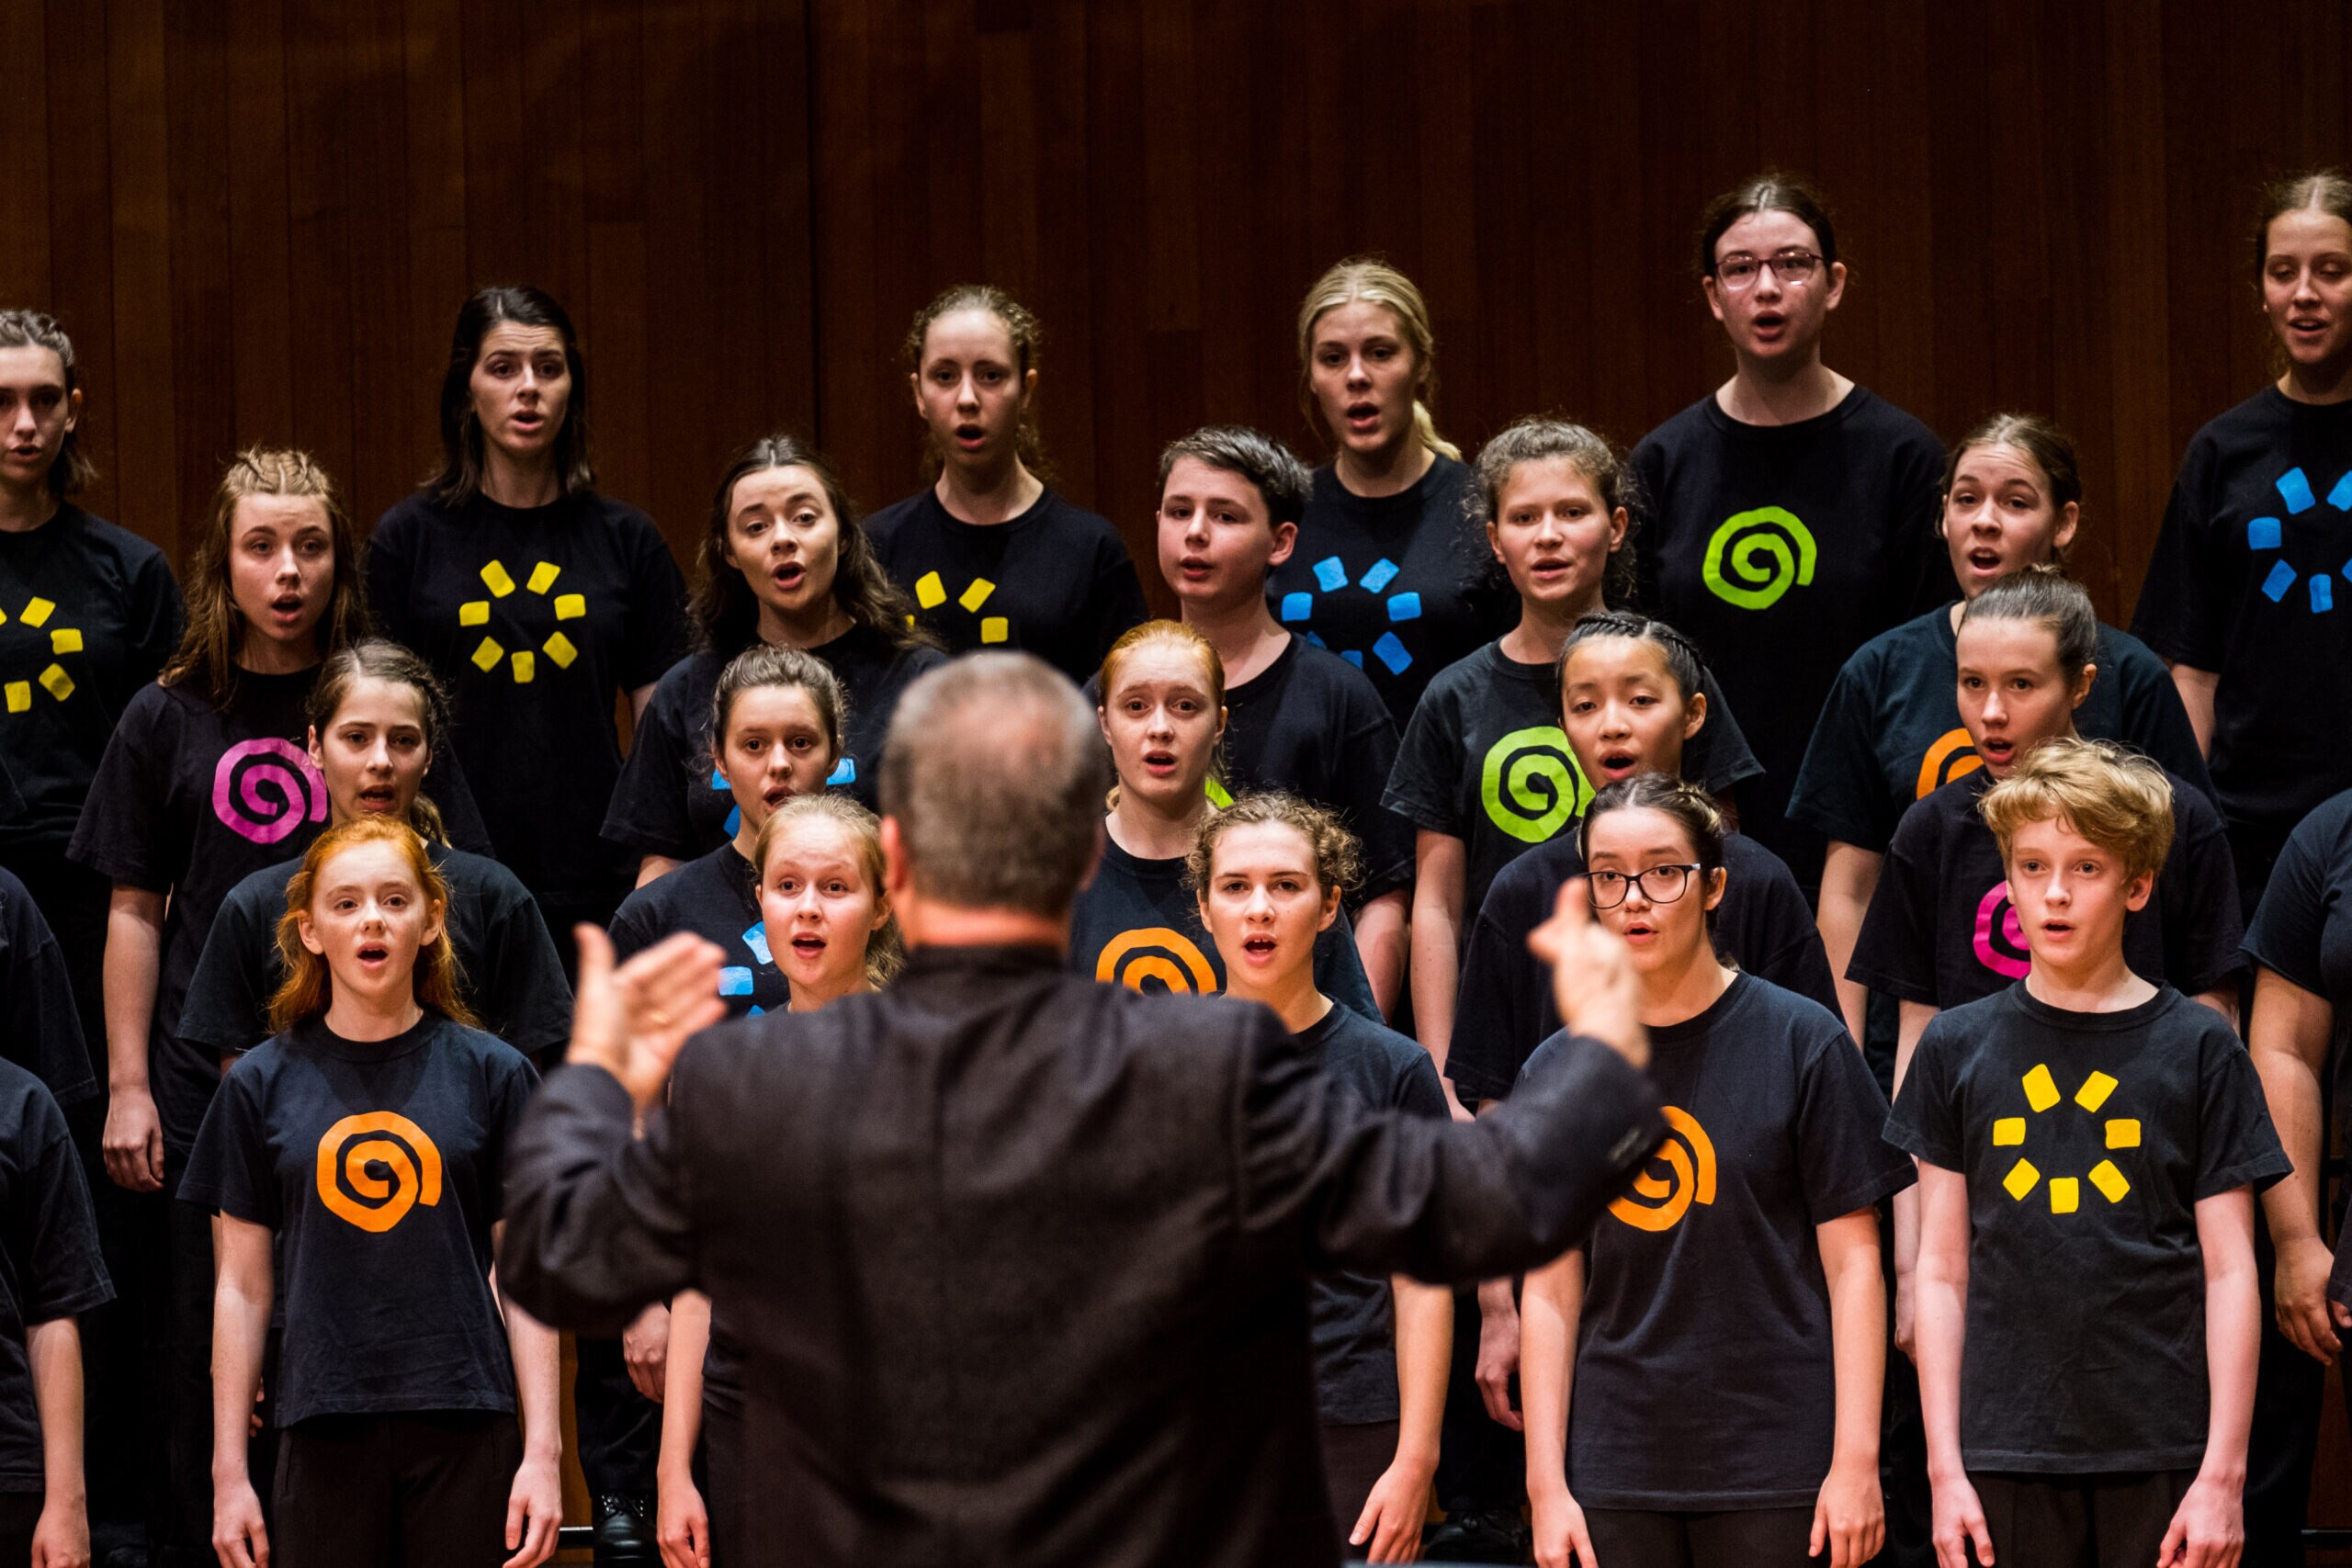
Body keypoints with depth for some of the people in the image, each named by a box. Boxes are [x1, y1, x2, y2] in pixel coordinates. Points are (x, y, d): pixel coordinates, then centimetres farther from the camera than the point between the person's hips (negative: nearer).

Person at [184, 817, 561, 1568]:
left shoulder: (491, 1074, 5)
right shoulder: (264, 1083, 6)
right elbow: (242, 1288, 7)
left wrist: (543, 1449, -1)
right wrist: (228, 1472, 4)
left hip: (466, 1427, 0)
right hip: (324, 1430, 0)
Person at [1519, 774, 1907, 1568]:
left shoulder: (1801, 1041, -1)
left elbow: (1852, 1262, -1)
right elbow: (1551, 1293, 7)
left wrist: (1857, 1460, -7)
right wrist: (1547, 1485, 1)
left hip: (1778, 1472, -2)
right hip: (1615, 1476, 2)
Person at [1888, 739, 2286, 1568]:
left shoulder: (2199, 1048, 3)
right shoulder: (1958, 1047, 7)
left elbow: (2229, 1275, 2)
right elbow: (1941, 1272, 8)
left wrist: (2223, 1475, -3)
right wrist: (1945, 1468, 2)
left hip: (2162, 1457, -1)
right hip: (2005, 1455, 1)